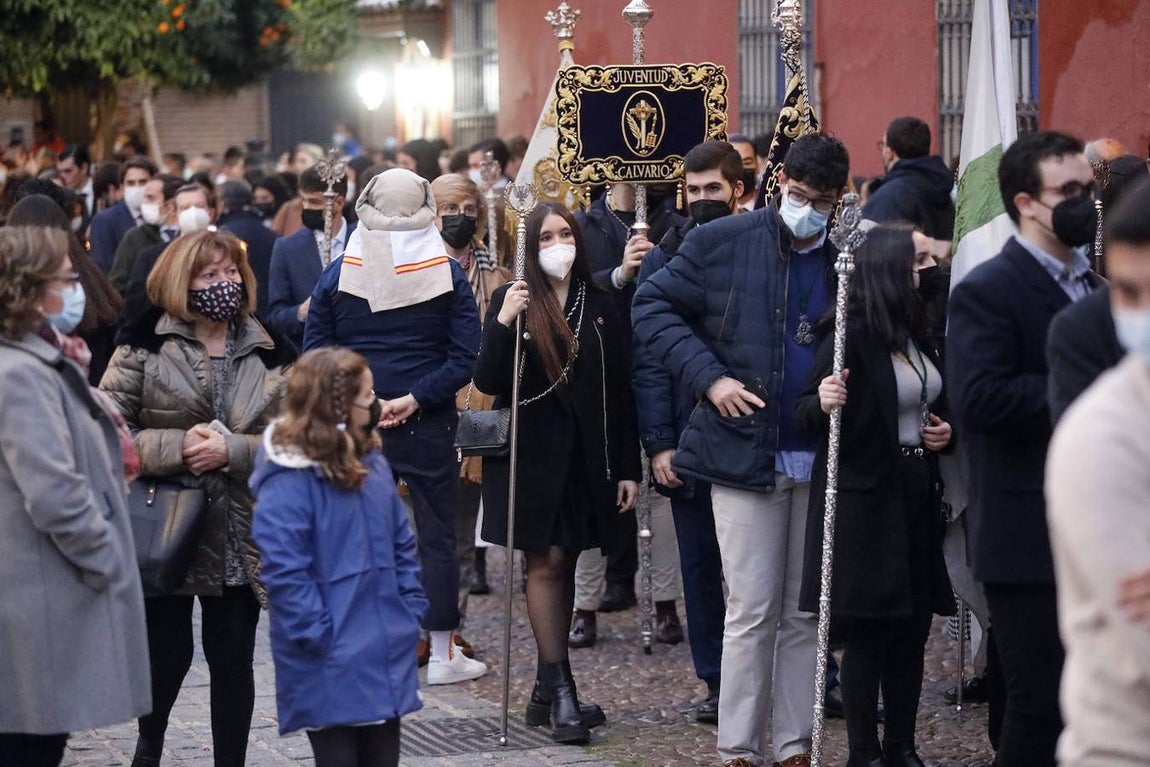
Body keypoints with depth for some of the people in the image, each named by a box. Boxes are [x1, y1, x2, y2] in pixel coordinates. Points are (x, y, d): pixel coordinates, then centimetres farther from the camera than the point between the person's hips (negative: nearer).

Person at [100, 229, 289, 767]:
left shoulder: (265, 351, 6)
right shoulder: (147, 343, -3)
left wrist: (231, 450, -15)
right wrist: (177, 447, -19)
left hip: (240, 537, 2)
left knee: (233, 660, 7)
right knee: (169, 653, 7)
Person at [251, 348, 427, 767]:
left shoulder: (372, 464, 9)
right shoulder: (287, 481, -17)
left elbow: (402, 544, 17)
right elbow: (283, 570, -21)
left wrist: (410, 611, 9)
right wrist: (318, 636, -21)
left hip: (386, 655, 7)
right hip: (330, 665, -7)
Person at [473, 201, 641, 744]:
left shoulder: (599, 307, 6)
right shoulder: (512, 300, 0)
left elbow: (619, 393, 7)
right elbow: (487, 383, -6)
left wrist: (628, 468, 4)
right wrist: (503, 324, -21)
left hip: (585, 454, 3)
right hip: (532, 450, -3)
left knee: (564, 563, 7)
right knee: (546, 562, -7)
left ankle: (547, 692, 13)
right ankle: (560, 689, -7)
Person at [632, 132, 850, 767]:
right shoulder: (722, 243, -2)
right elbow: (652, 305, 0)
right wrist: (708, 377, -10)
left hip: (821, 458, 3)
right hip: (744, 450, -3)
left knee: (805, 613, 8)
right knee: (752, 612, -2)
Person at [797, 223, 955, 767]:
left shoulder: (920, 335, 11)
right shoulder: (852, 335, -13)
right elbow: (806, 412, -13)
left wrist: (943, 431, 6)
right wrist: (822, 402, -34)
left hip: (917, 495, 7)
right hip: (864, 498, -7)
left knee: (913, 625, 10)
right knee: (868, 631, -1)